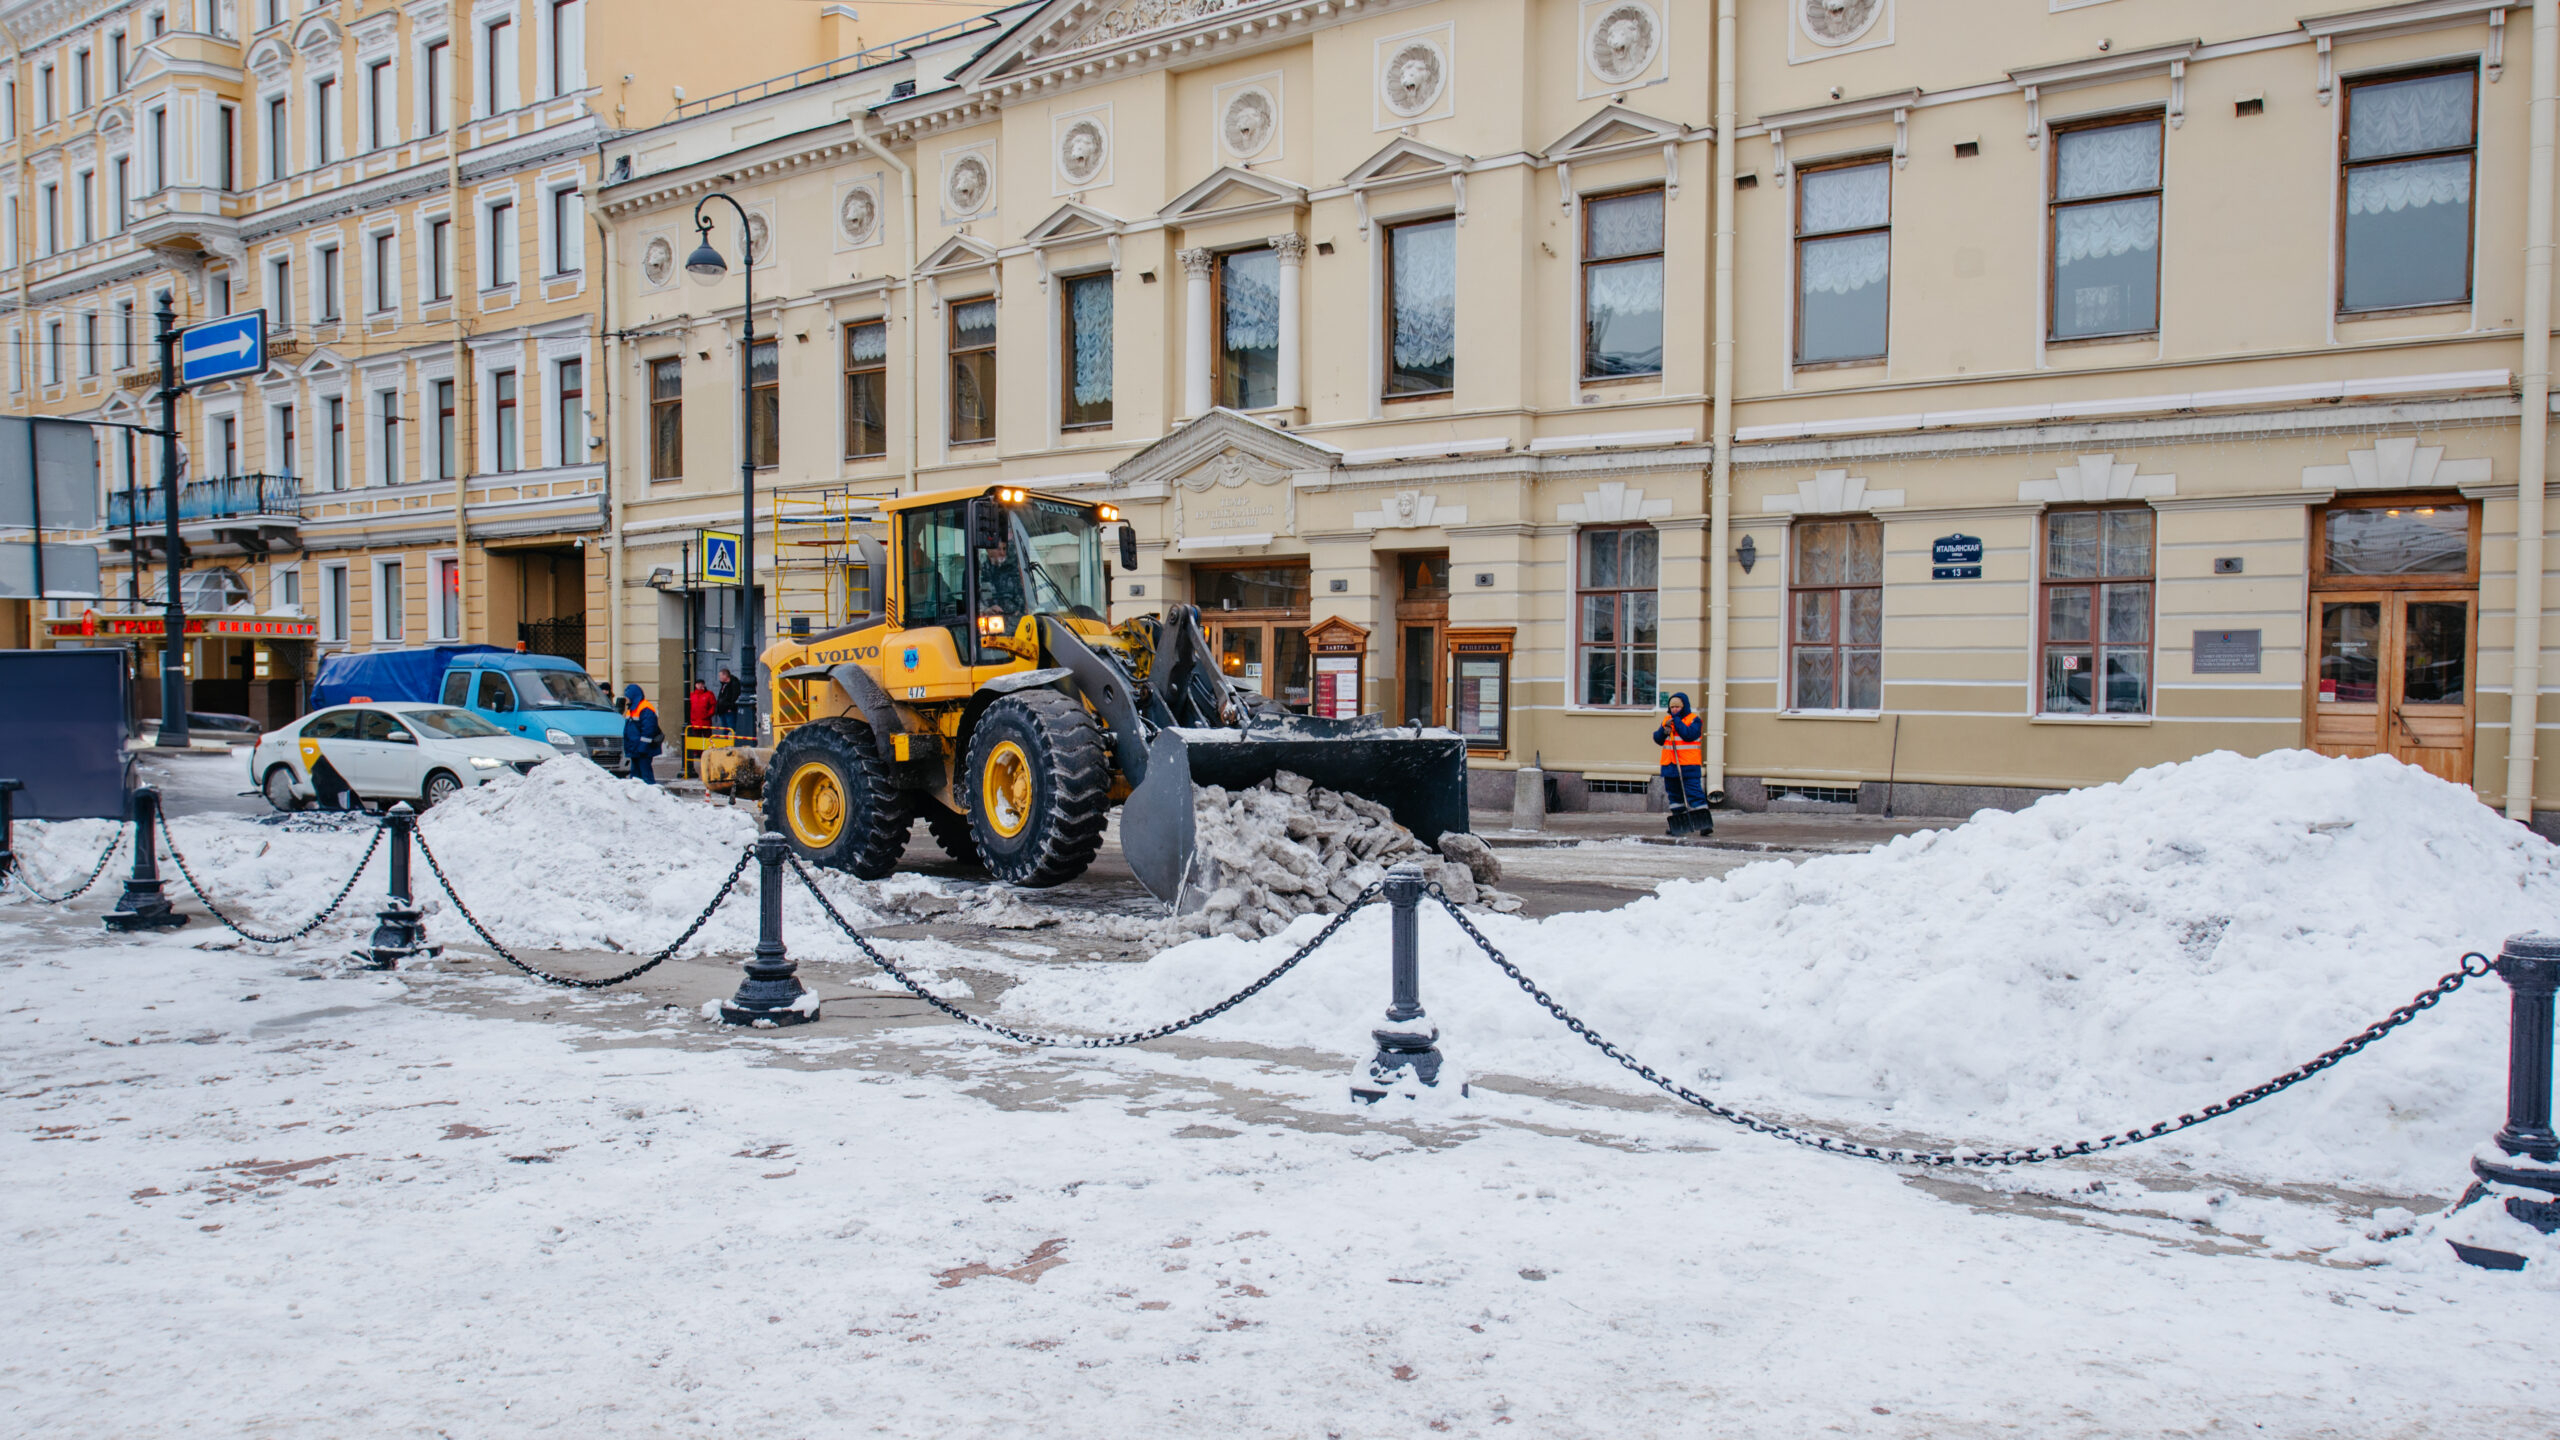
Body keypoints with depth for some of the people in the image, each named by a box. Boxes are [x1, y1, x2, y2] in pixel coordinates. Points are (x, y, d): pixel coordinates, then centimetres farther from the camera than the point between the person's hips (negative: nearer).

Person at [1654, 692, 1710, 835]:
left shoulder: (1694, 720, -3)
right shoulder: (1667, 720, 14)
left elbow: (1689, 735, -20)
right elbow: (1658, 739, 10)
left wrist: (1676, 720, -15)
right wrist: (1664, 731, -11)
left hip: (1689, 766, -6)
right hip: (1670, 765, 6)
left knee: (1694, 794, -12)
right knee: (1674, 795, 11)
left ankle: (1705, 824, -13)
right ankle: (1679, 825, 20)